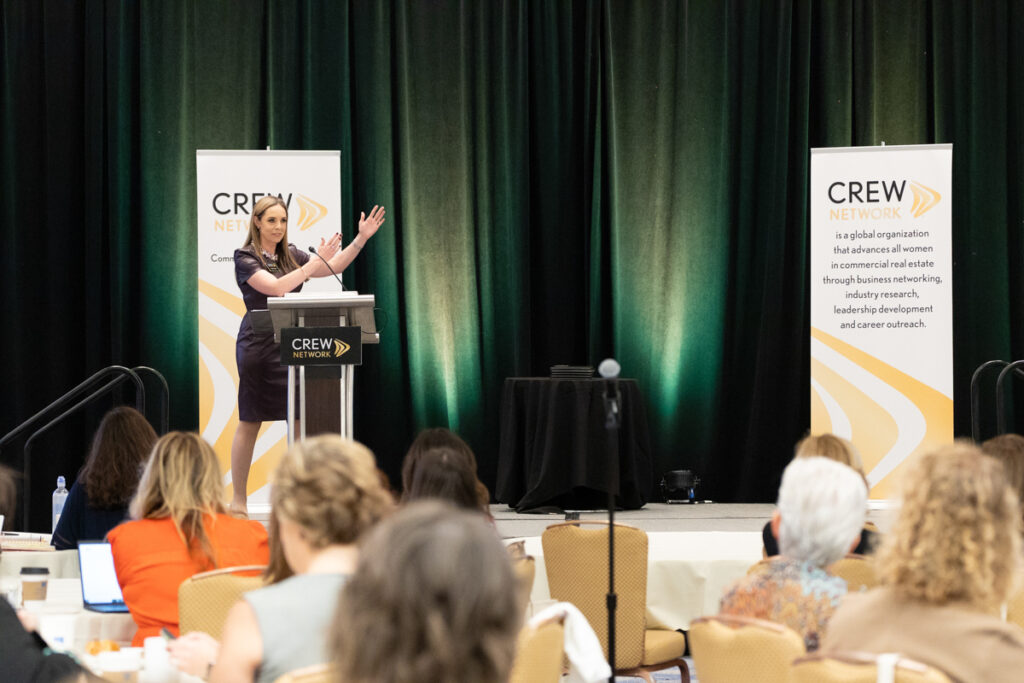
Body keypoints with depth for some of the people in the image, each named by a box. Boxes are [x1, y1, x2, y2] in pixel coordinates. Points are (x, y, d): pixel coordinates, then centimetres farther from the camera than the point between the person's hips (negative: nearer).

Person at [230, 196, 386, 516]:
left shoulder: (291, 255, 14)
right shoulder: (245, 258, -5)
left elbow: (333, 267, 11)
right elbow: (276, 288, -19)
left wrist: (361, 238, 0)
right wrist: (317, 262, -19)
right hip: (258, 343, -6)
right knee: (249, 423, 0)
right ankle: (238, 499, 7)